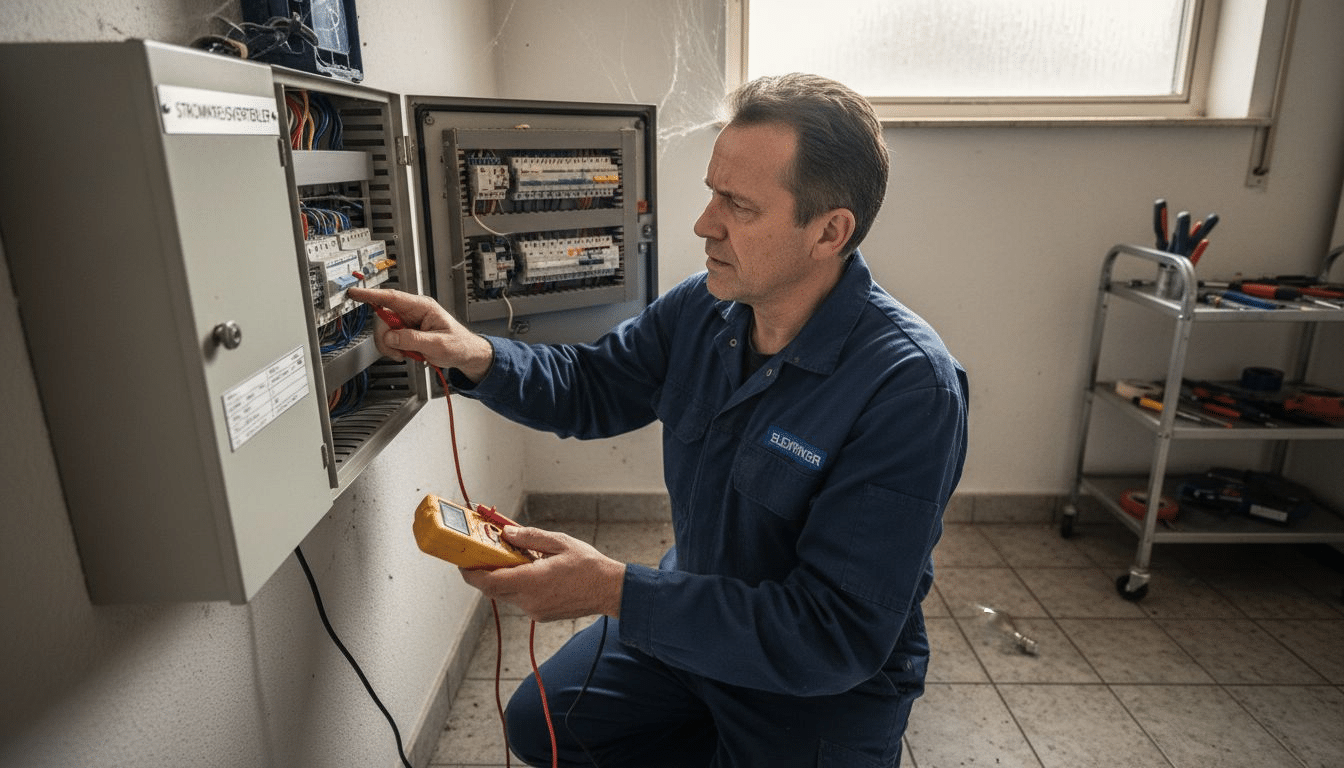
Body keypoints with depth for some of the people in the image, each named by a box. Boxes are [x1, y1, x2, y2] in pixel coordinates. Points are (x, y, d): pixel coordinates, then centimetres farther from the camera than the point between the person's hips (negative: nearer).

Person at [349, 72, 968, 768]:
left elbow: (838, 637, -32)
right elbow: (591, 386, 5)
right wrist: (474, 355, -15)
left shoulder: (909, 389, -32)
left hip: (826, 683, -5)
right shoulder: (701, 308, -10)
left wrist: (614, 592, -36)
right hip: (694, 610, 6)